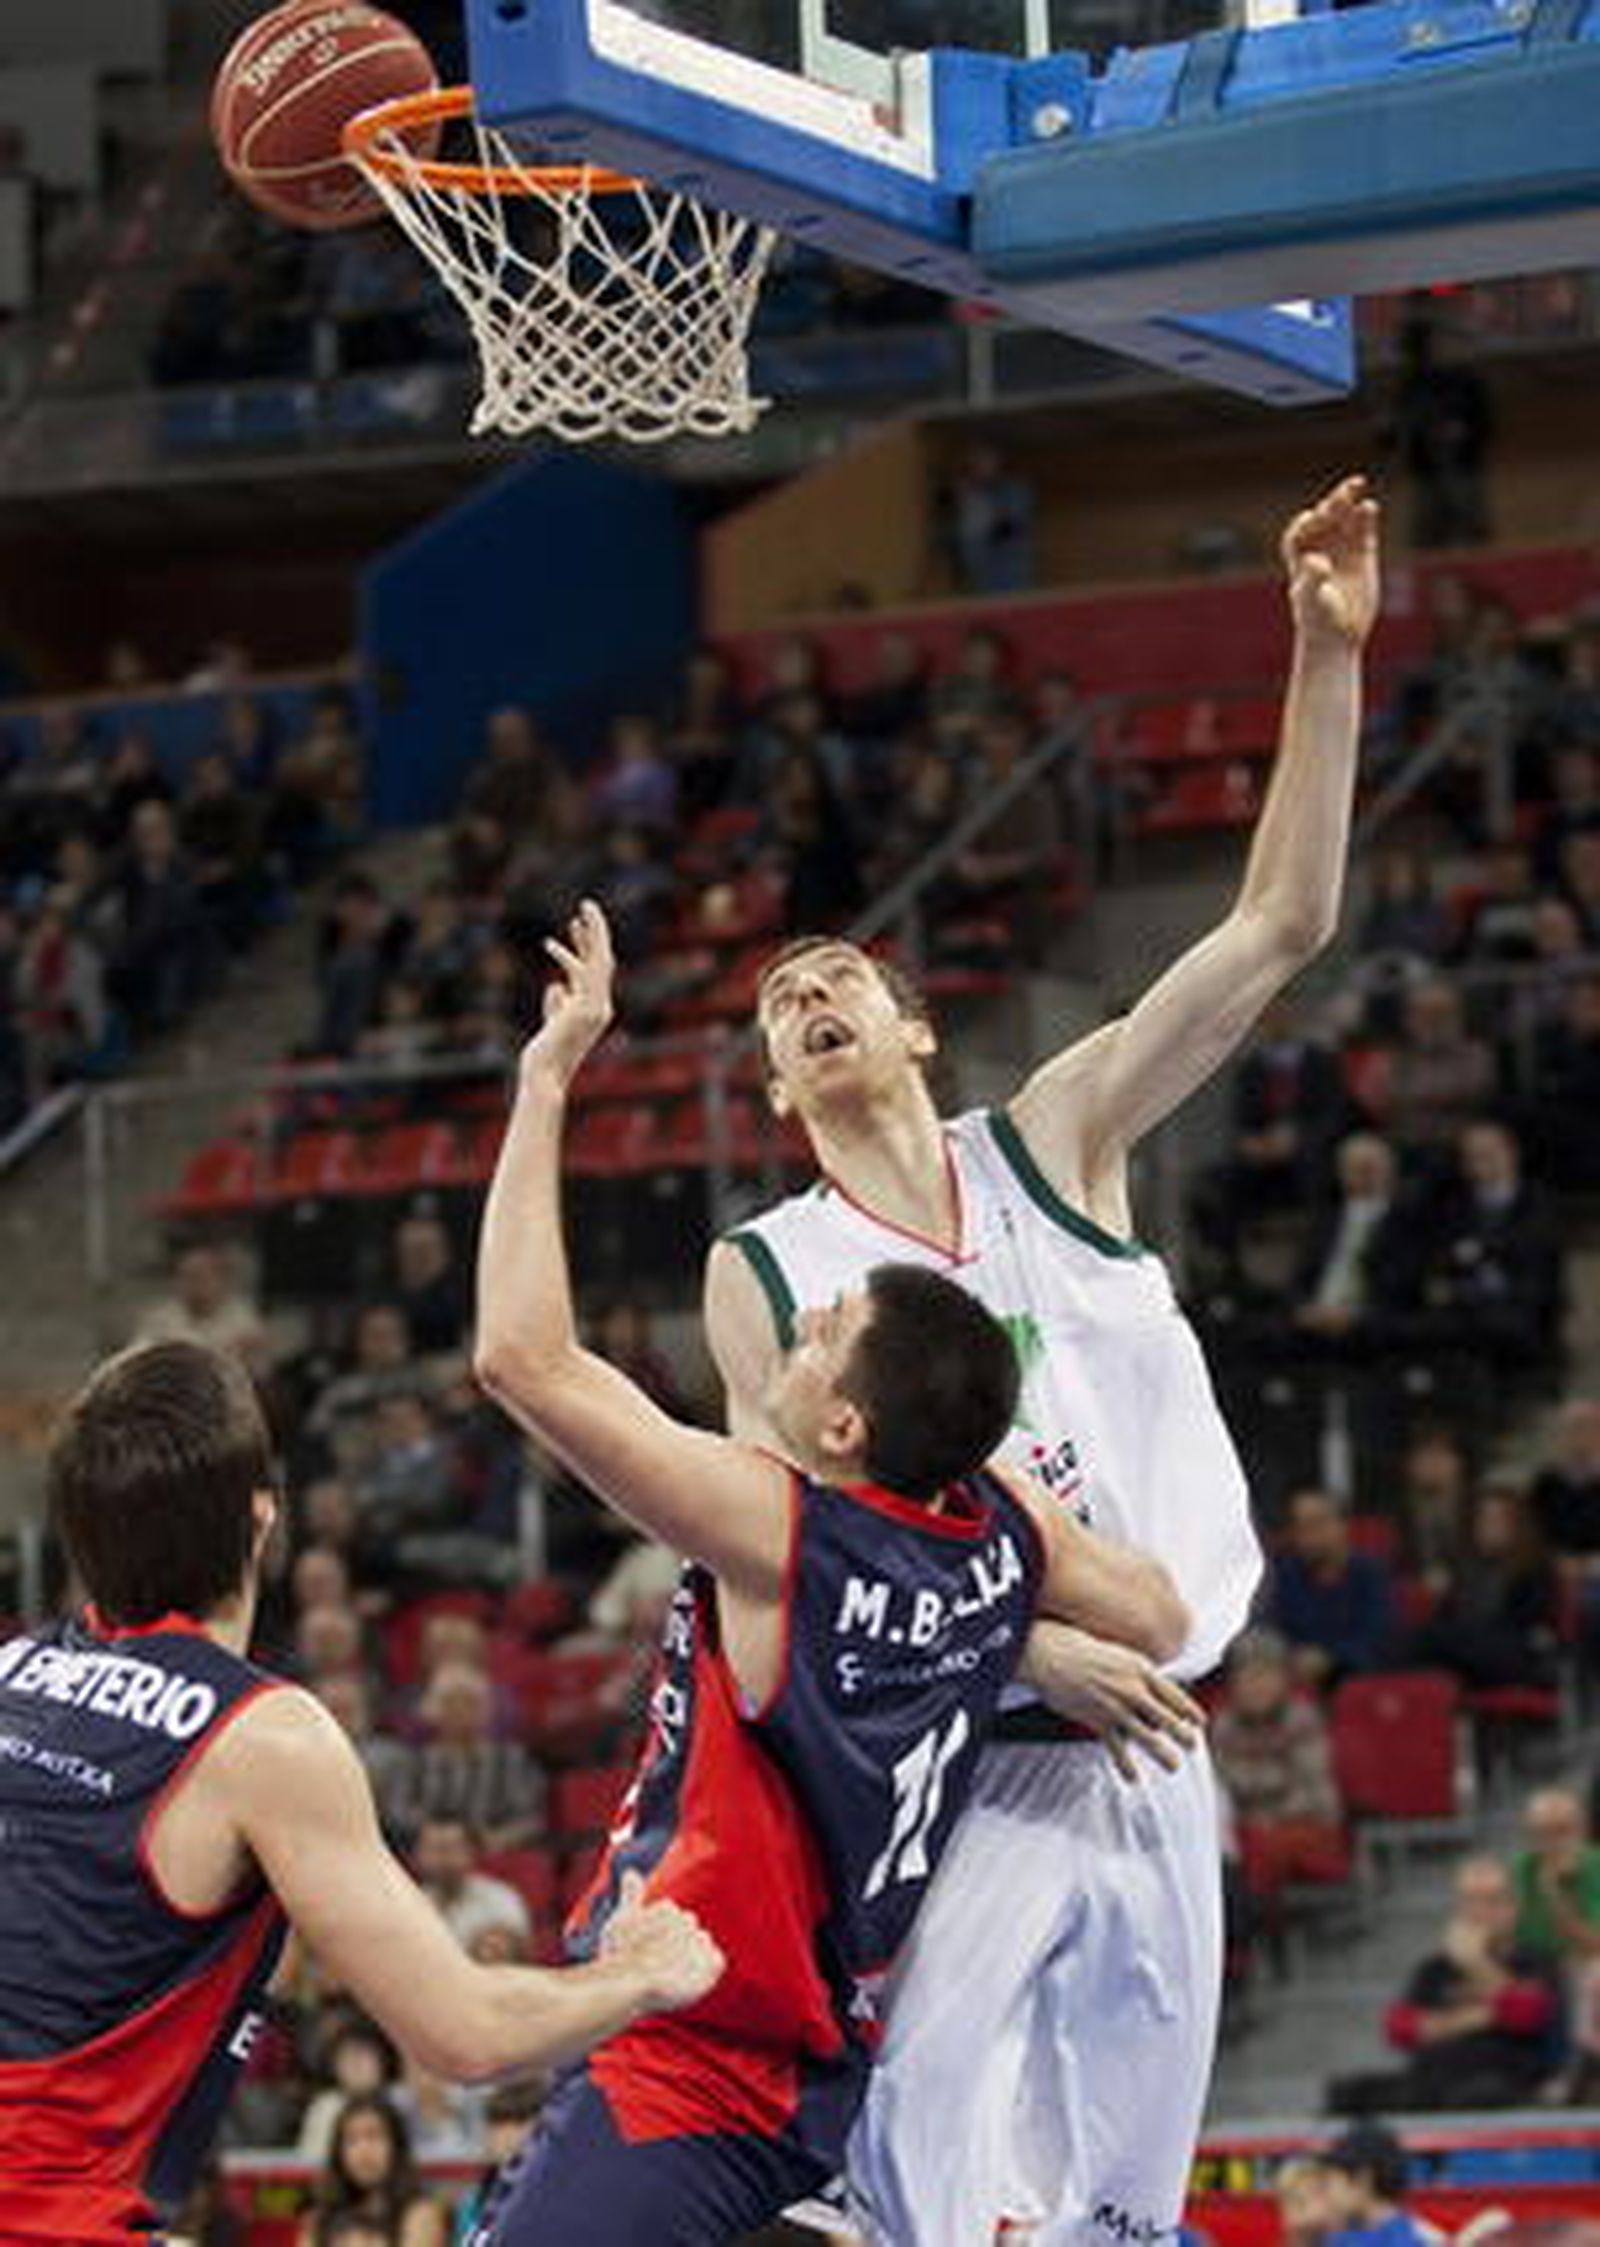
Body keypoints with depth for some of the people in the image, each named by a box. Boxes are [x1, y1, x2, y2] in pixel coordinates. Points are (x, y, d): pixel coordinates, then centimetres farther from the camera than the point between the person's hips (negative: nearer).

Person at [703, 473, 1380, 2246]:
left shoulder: (1053, 1148, 7)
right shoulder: (761, 1276, 4)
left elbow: (1281, 924, 1)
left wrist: (1327, 658, -7)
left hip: (1147, 1767, 3)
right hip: (952, 1780, -2)